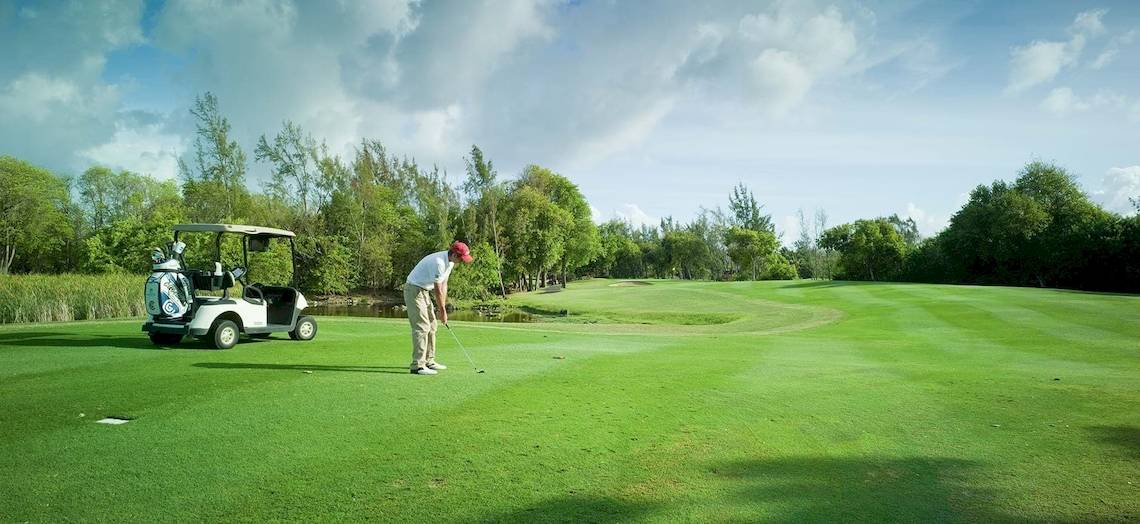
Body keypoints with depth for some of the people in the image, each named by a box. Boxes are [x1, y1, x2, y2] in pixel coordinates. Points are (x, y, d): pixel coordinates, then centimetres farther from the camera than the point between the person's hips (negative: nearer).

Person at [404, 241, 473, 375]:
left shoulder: (449, 262, 3)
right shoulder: (438, 262, -27)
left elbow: (443, 285, 8)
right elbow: (438, 290, -21)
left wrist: (442, 308, 4)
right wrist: (443, 311, -12)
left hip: (424, 291, 10)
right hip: (414, 290, -10)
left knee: (431, 325, 12)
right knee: (421, 327, -14)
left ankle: (428, 361, 19)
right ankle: (418, 365, -14)